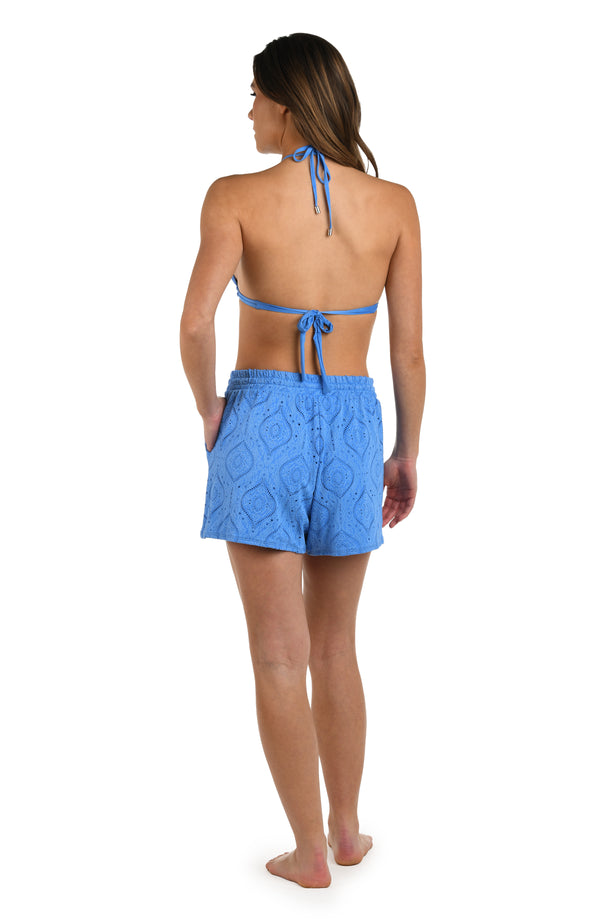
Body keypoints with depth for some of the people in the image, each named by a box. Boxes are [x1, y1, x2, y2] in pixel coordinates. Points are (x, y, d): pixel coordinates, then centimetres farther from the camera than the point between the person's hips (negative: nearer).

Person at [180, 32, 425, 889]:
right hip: (353, 422, 3)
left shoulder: (236, 196, -7)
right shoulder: (394, 204, 1)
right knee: (337, 647, 19)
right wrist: (407, 452, 11)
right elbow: (410, 350, 0)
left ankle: (309, 852, 14)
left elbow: (196, 322, -18)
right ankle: (348, 829, 30)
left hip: (262, 418, -3)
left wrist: (208, 406, 0)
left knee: (280, 654, 7)